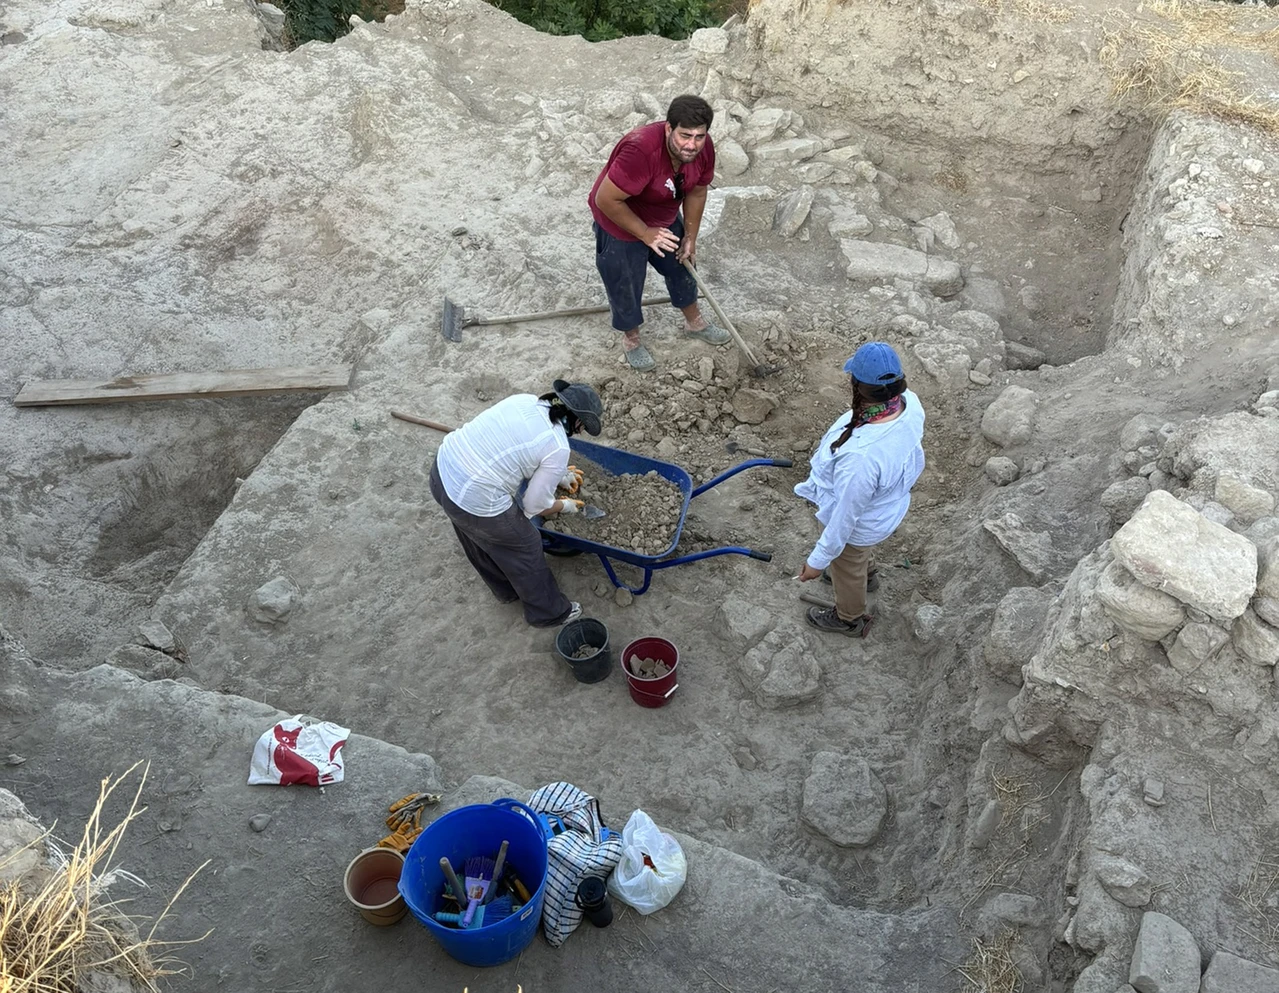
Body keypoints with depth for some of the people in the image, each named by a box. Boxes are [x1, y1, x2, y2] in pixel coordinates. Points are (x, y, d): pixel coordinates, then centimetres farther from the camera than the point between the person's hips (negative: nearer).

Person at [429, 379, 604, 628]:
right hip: (474, 502, -8)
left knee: (482, 539, 33)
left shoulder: (526, 400, 4)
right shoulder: (558, 449, -15)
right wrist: (566, 506, 15)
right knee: (524, 549, 19)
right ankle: (549, 612, 41)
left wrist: (559, 475, 29)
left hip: (444, 467, 8)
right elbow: (535, 506, -6)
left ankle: (507, 589, 59)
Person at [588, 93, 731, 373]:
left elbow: (696, 192, 0)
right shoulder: (640, 150, -40)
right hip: (620, 225, -6)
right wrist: (645, 233, -28)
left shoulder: (704, 148, -19)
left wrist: (690, 237, 5)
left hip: (664, 221, 6)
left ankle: (694, 322, 50)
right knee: (625, 287, 12)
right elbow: (606, 200, -34)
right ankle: (631, 339, 40)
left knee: (682, 268, 24)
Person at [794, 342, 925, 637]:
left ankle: (850, 619, 58)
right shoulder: (909, 402, -25)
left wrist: (819, 560, -18)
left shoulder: (861, 455, -48)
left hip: (857, 523, -6)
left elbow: (846, 516, -33)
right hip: (885, 501, 6)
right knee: (861, 552, 39)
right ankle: (867, 573, 73)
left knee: (847, 570, 27)